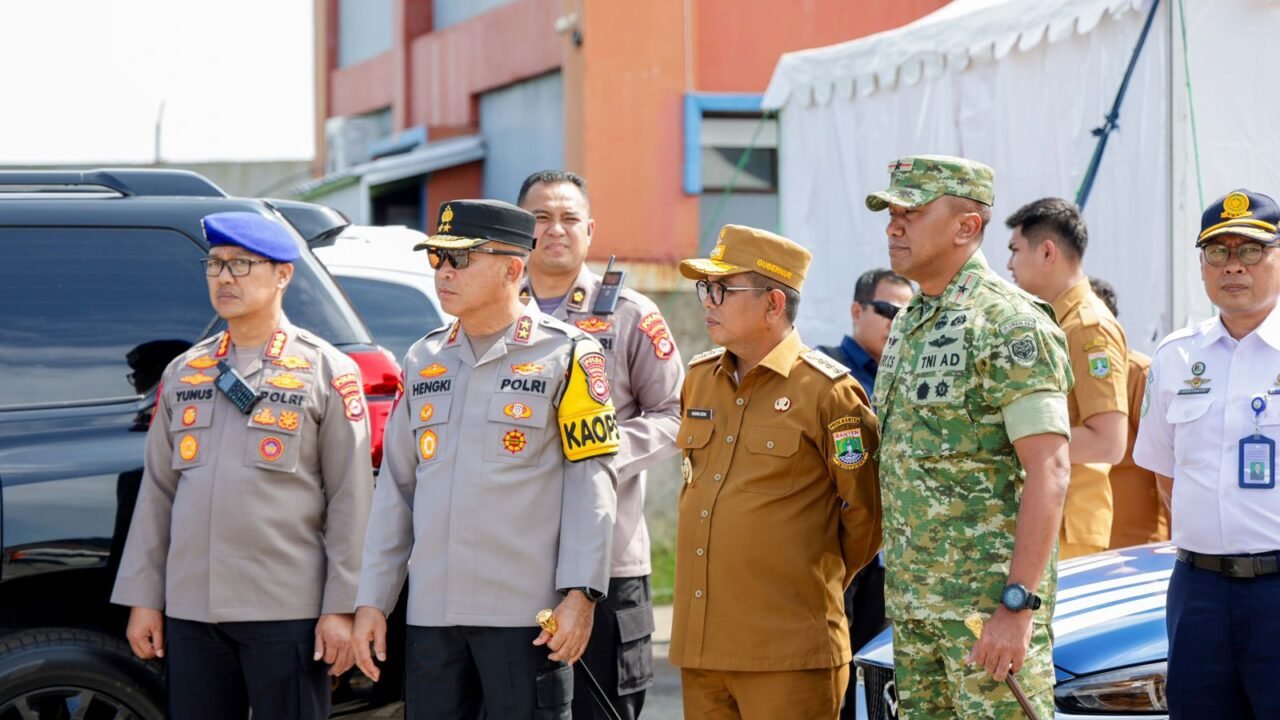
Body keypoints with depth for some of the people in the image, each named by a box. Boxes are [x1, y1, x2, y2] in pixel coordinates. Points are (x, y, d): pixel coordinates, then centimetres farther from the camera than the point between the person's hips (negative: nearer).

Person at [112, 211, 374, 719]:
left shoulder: (327, 372, 1)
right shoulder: (183, 373, 14)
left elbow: (350, 499, -3)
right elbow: (157, 491, 14)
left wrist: (341, 607, -9)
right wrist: (144, 598, 9)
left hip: (287, 614, -4)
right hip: (190, 611, 4)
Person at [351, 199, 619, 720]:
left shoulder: (566, 354, -1)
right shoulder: (424, 360, 14)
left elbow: (590, 484, -5)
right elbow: (395, 489, 16)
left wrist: (579, 595, -13)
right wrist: (372, 600, 11)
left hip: (525, 614, -5)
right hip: (431, 613, 5)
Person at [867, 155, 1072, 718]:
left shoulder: (1010, 325, -13)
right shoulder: (909, 323, 15)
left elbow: (1049, 471, -19)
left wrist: (1019, 605, -23)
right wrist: (898, 584, 16)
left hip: (988, 601, -9)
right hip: (910, 597, 9)